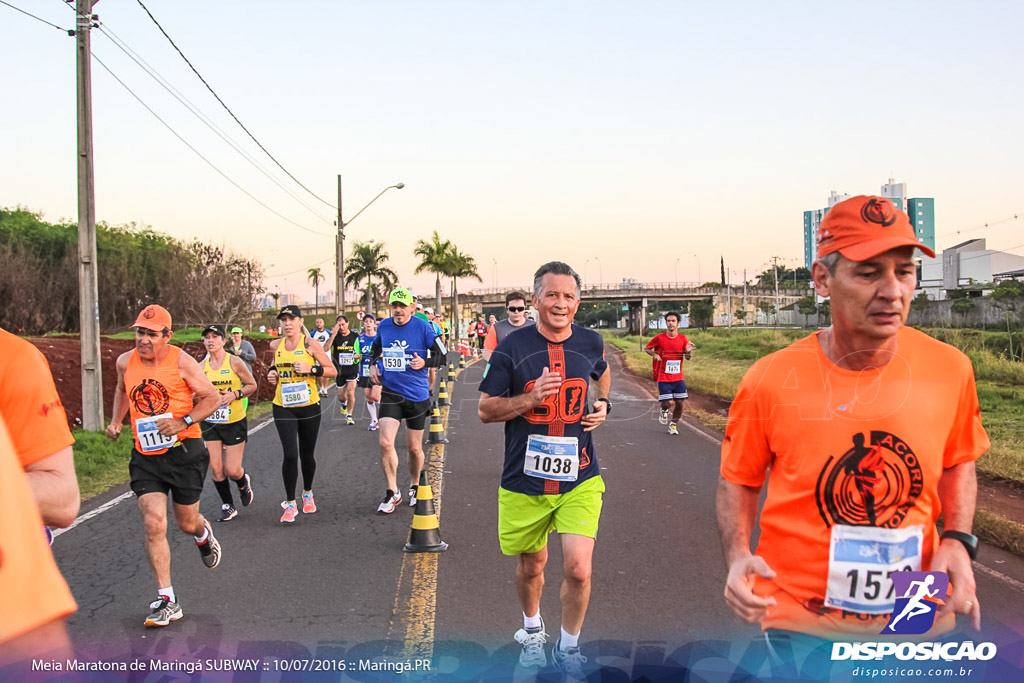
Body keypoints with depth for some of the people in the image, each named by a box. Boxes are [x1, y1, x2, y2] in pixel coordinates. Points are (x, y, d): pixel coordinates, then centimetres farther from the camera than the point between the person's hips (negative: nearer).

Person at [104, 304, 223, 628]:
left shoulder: (181, 362, -10)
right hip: (145, 455, 3)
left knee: (186, 522, 9)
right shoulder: (125, 362, 2)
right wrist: (116, 422, 12)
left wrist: (184, 422, -19)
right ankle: (167, 600, -2)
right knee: (153, 523, -10)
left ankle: (204, 534, 50)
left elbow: (212, 397, -6)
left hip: (184, 450, -3)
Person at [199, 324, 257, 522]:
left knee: (232, 470, -3)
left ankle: (243, 483, 34)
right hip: (210, 422, 3)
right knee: (215, 468, 0)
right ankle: (227, 506, 20)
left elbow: (252, 385, -2)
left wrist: (235, 395, -17)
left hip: (235, 422, -3)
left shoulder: (234, 362, -9)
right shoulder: (202, 365, 2)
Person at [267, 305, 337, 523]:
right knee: (290, 454, -11)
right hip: (283, 408, 1)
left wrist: (311, 369, -19)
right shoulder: (276, 345, 3)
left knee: (307, 455, 10)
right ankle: (290, 504, 3)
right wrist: (272, 374, 4)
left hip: (309, 407, -1)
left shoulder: (310, 343, -7)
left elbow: (332, 371, -5)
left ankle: (308, 494, 36)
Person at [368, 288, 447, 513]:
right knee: (385, 443, -12)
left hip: (417, 395, -2)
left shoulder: (423, 327, -11)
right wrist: (373, 364, 6)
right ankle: (392, 492, 4)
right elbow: (376, 346, 23)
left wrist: (424, 362, -23)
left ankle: (415, 486, 35)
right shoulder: (384, 325, 1)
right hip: (390, 392, 2)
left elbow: (442, 355, -5)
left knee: (414, 447, 9)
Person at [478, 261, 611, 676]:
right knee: (531, 565, 17)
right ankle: (532, 630, 47)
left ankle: (568, 646, 18)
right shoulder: (513, 347, -8)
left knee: (578, 569, -10)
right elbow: (485, 409, -4)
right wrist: (531, 398, -19)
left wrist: (602, 405, 6)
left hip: (579, 480, 1)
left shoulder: (590, 343, 1)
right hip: (524, 482, -1)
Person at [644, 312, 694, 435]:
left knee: (680, 403, 0)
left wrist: (688, 351, -17)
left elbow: (687, 357, 6)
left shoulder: (683, 339, 1)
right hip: (663, 378, -3)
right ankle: (664, 410, 27)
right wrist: (654, 354, -14)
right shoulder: (659, 338, -7)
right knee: (668, 403, -10)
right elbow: (647, 348, 6)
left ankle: (673, 424, 22)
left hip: (678, 377, 3)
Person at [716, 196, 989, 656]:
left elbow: (958, 462, 11)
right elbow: (739, 479, -1)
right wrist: (738, 557, -16)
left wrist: (957, 541, -3)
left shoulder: (950, 369, -8)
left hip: (919, 617, 3)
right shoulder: (771, 380, -15)